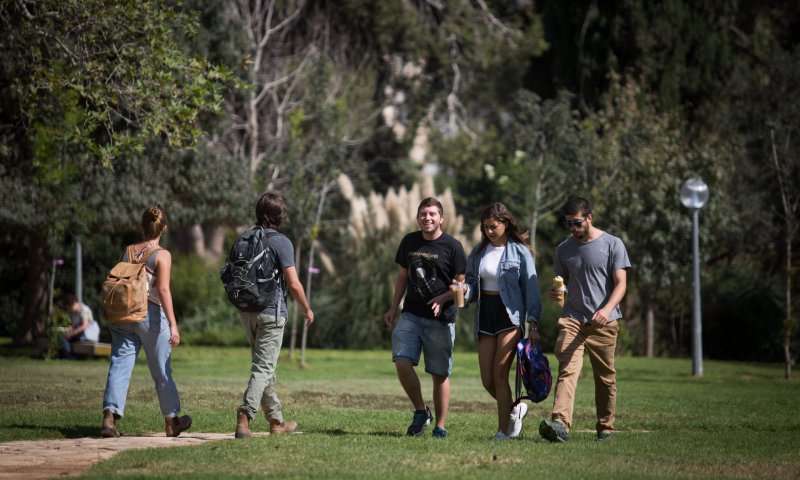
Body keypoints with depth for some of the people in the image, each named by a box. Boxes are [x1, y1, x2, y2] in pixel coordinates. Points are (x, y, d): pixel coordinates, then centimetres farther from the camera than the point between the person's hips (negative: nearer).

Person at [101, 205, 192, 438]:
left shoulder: (127, 251, 7)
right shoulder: (162, 255, -8)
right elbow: (163, 290, -17)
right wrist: (173, 324, -19)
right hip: (151, 315, -4)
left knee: (120, 366, -1)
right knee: (162, 372, 10)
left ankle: (110, 417, -19)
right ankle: (172, 421, 24)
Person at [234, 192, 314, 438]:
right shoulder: (281, 242, -11)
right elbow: (294, 284, -14)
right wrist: (307, 309, 1)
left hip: (246, 311, 6)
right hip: (271, 312, -6)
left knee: (265, 366, 17)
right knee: (263, 368, -6)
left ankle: (276, 420, 24)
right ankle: (244, 416, -20)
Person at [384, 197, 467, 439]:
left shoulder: (452, 246, -4)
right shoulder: (409, 242, 9)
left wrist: (443, 298, -19)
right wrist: (393, 308, 14)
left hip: (441, 319, -3)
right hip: (411, 314, 3)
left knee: (440, 374, 1)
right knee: (402, 362, -14)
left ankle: (440, 426, 11)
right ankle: (420, 411, 5)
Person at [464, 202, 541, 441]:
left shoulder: (520, 252, -4)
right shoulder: (479, 251, 10)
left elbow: (531, 287, -5)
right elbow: (471, 280, 14)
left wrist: (533, 321, -12)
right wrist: (465, 289, -10)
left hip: (510, 315, -5)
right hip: (485, 314, 5)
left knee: (499, 375, -12)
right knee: (487, 380, 3)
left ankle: (504, 430, -4)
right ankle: (515, 409, 29)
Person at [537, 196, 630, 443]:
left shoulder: (612, 244, 1)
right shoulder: (564, 249, 13)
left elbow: (621, 283, -4)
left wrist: (607, 309, -22)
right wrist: (555, 292, -4)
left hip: (603, 322, -2)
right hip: (572, 318, 2)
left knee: (605, 376, 5)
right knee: (567, 370, -16)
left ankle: (605, 427, 17)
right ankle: (560, 424, -30)